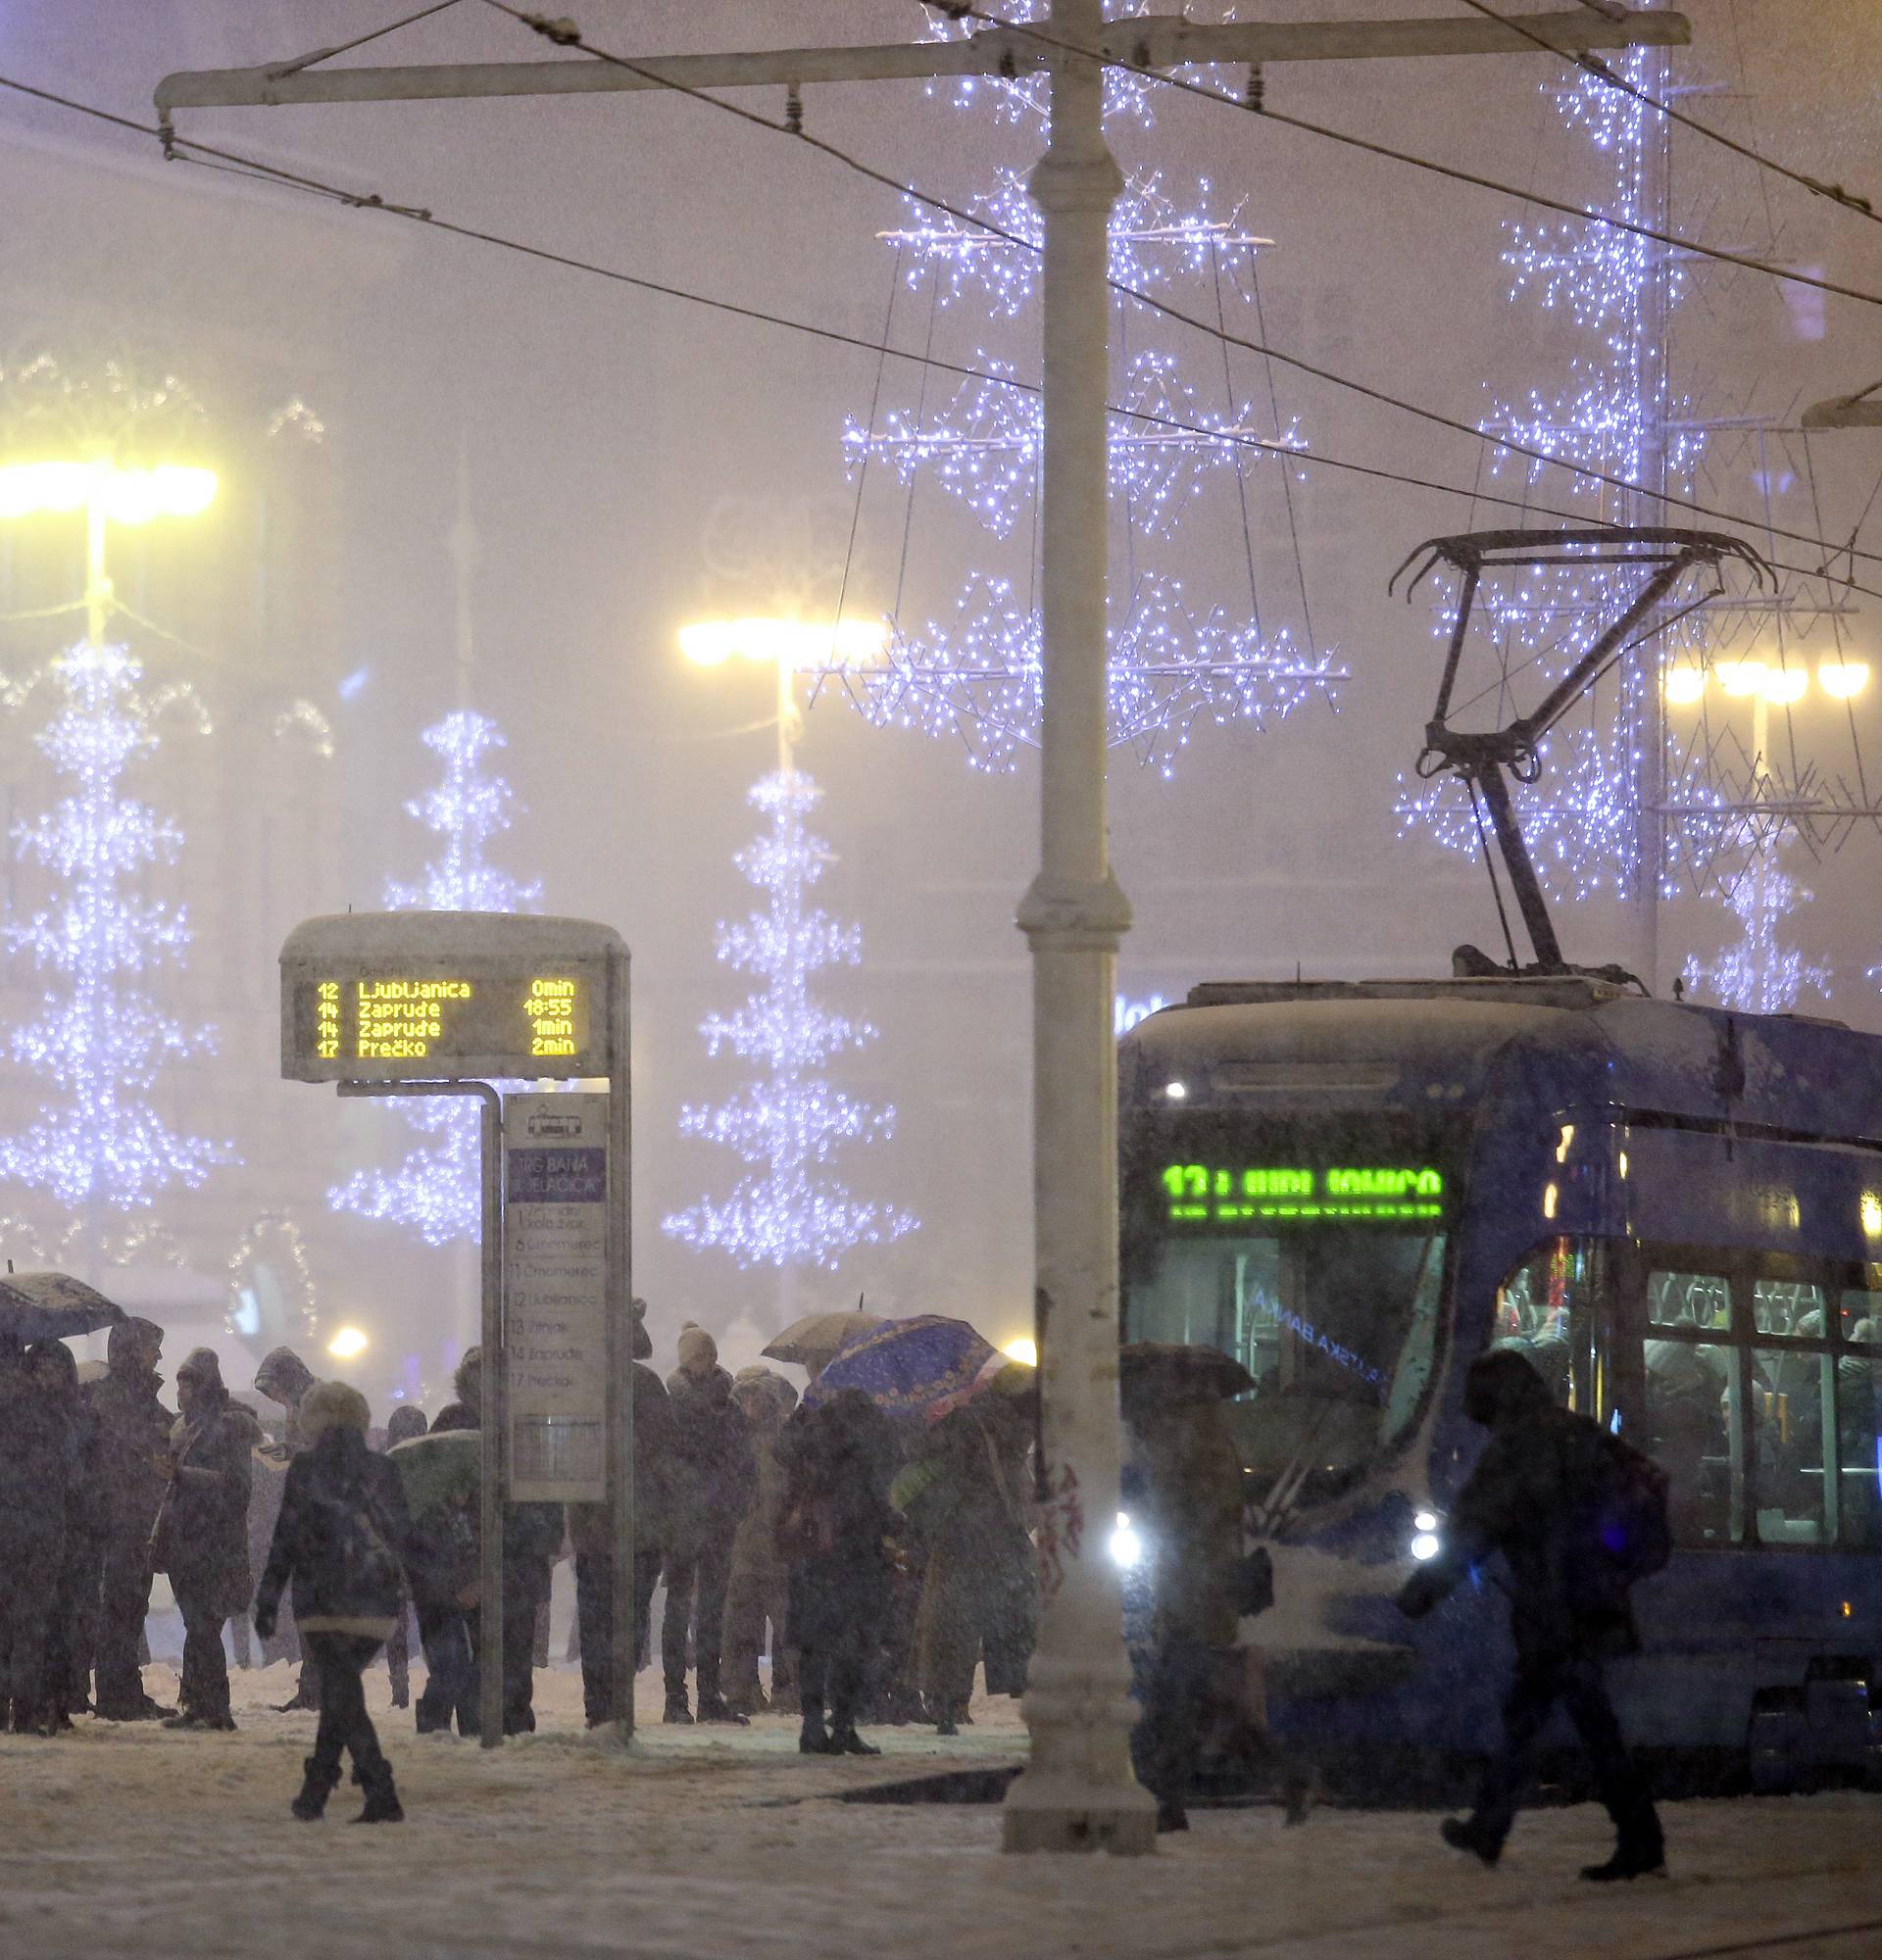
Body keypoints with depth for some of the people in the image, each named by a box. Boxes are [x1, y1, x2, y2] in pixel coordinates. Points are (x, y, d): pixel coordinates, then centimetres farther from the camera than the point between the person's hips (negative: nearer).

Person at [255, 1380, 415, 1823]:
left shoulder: (306, 1470, -5)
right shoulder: (383, 1471, 7)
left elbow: (287, 1537, -6)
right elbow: (404, 1536, 9)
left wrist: (269, 1595, -1)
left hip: (324, 1600, -4)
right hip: (378, 1603, 4)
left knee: (342, 1696, -4)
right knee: (342, 1692, 19)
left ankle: (382, 1798, -14)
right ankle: (316, 1790, 24)